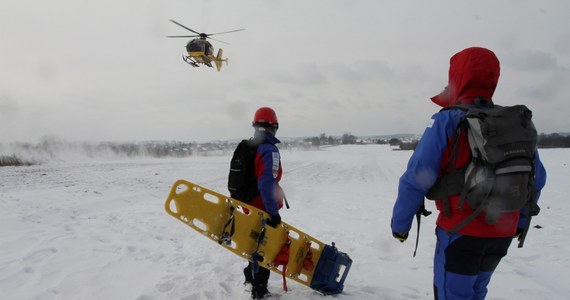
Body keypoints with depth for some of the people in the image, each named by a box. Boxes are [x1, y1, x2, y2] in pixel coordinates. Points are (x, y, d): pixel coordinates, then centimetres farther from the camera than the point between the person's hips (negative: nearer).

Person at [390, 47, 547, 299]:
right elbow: (536, 178, 10)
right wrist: (520, 220, 22)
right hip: (502, 234, 6)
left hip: (461, 232, -6)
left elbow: (416, 179, -19)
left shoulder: (447, 122, -15)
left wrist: (400, 223, -8)